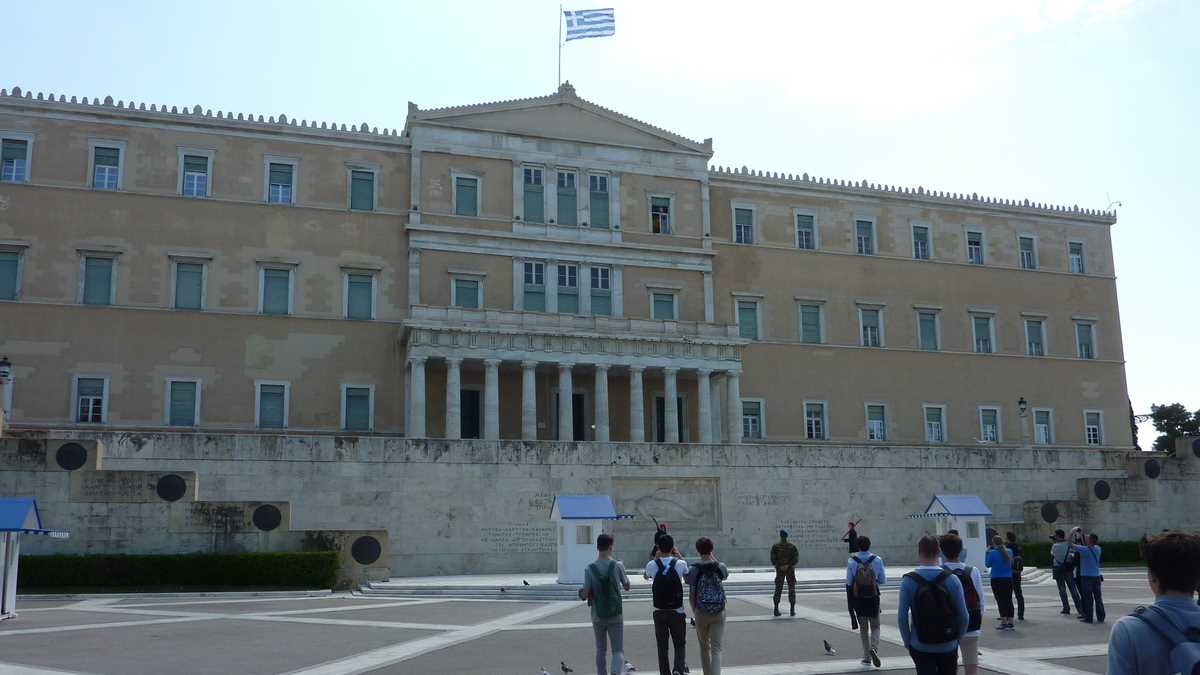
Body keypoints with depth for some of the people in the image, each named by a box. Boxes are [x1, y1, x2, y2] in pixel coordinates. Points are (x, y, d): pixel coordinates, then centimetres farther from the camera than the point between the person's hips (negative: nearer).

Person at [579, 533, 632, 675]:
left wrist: (580, 593, 12)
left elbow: (585, 595, -10)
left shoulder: (589, 569, -8)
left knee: (600, 650, 19)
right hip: (615, 616, -1)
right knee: (618, 651, 0)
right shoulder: (617, 566, -8)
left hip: (597, 617, 1)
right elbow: (627, 587, 7)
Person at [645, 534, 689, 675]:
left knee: (662, 647, 11)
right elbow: (687, 573, 15)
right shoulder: (680, 564, -9)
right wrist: (677, 554, 23)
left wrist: (656, 557, 21)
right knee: (680, 645, 10)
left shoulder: (652, 565, -7)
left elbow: (646, 576, 17)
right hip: (677, 612, -1)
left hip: (659, 612, 1)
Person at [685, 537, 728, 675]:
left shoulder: (693, 569, -8)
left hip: (701, 612, 0)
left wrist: (694, 612, 9)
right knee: (716, 649, 0)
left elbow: (691, 594, -4)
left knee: (704, 647, 19)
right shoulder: (720, 566, -3)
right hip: (719, 612, 0)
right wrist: (714, 558, 21)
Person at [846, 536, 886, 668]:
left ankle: (867, 657, 15)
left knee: (863, 627, 13)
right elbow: (883, 580, -1)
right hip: (873, 597, 0)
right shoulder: (877, 560, -7)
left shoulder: (851, 561, -8)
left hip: (858, 598, 0)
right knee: (875, 626, 11)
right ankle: (874, 648, -15)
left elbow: (848, 582, -5)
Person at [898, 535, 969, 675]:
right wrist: (957, 638, 10)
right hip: (948, 647, 1)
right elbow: (964, 616, -6)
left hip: (920, 647, -1)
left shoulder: (908, 581, -10)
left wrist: (907, 641, 3)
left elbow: (902, 616, -10)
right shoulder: (952, 579, -8)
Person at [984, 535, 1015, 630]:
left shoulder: (993, 553, -12)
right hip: (1008, 579, 5)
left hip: (997, 580, -5)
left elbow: (987, 565, -3)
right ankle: (1010, 622, 12)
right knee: (1009, 600, 10)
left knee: (1000, 601, -1)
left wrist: (987, 553, 4)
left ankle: (1004, 622, -3)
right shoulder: (1009, 551, 3)